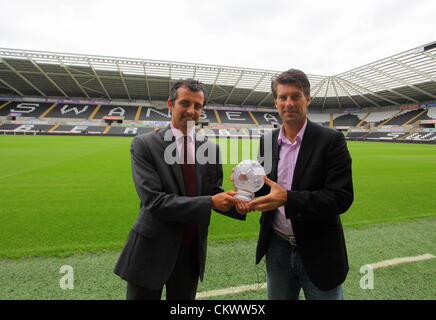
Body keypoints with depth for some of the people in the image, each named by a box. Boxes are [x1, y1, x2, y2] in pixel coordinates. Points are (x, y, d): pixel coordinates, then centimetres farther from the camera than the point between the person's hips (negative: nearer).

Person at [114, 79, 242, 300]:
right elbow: (153, 201, -21)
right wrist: (209, 202, -25)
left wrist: (237, 202, -16)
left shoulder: (211, 148, 1)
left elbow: (214, 192, 5)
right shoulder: (144, 145, -12)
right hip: (152, 249, -3)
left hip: (192, 249, 4)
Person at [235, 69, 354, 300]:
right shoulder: (267, 140, 1)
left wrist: (287, 198, -29)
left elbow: (342, 197, -17)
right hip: (277, 248, 4)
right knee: (278, 297, 22)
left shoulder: (331, 140, -12)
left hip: (318, 252, -3)